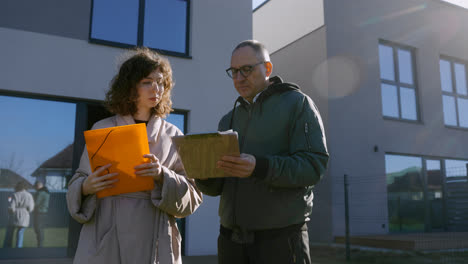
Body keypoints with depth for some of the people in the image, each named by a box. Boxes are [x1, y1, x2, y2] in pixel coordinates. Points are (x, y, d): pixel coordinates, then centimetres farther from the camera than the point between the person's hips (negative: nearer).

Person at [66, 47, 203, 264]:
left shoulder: (172, 136, 6)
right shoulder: (102, 130, 6)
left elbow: (191, 197, 2)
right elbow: (77, 184, 9)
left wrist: (162, 176, -16)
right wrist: (86, 187, -13)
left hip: (153, 240, 0)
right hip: (105, 238, 0)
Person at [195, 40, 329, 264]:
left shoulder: (297, 103, 0)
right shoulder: (228, 121, 15)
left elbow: (314, 166, -14)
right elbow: (216, 188, 11)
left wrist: (260, 168, -27)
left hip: (280, 238, -5)